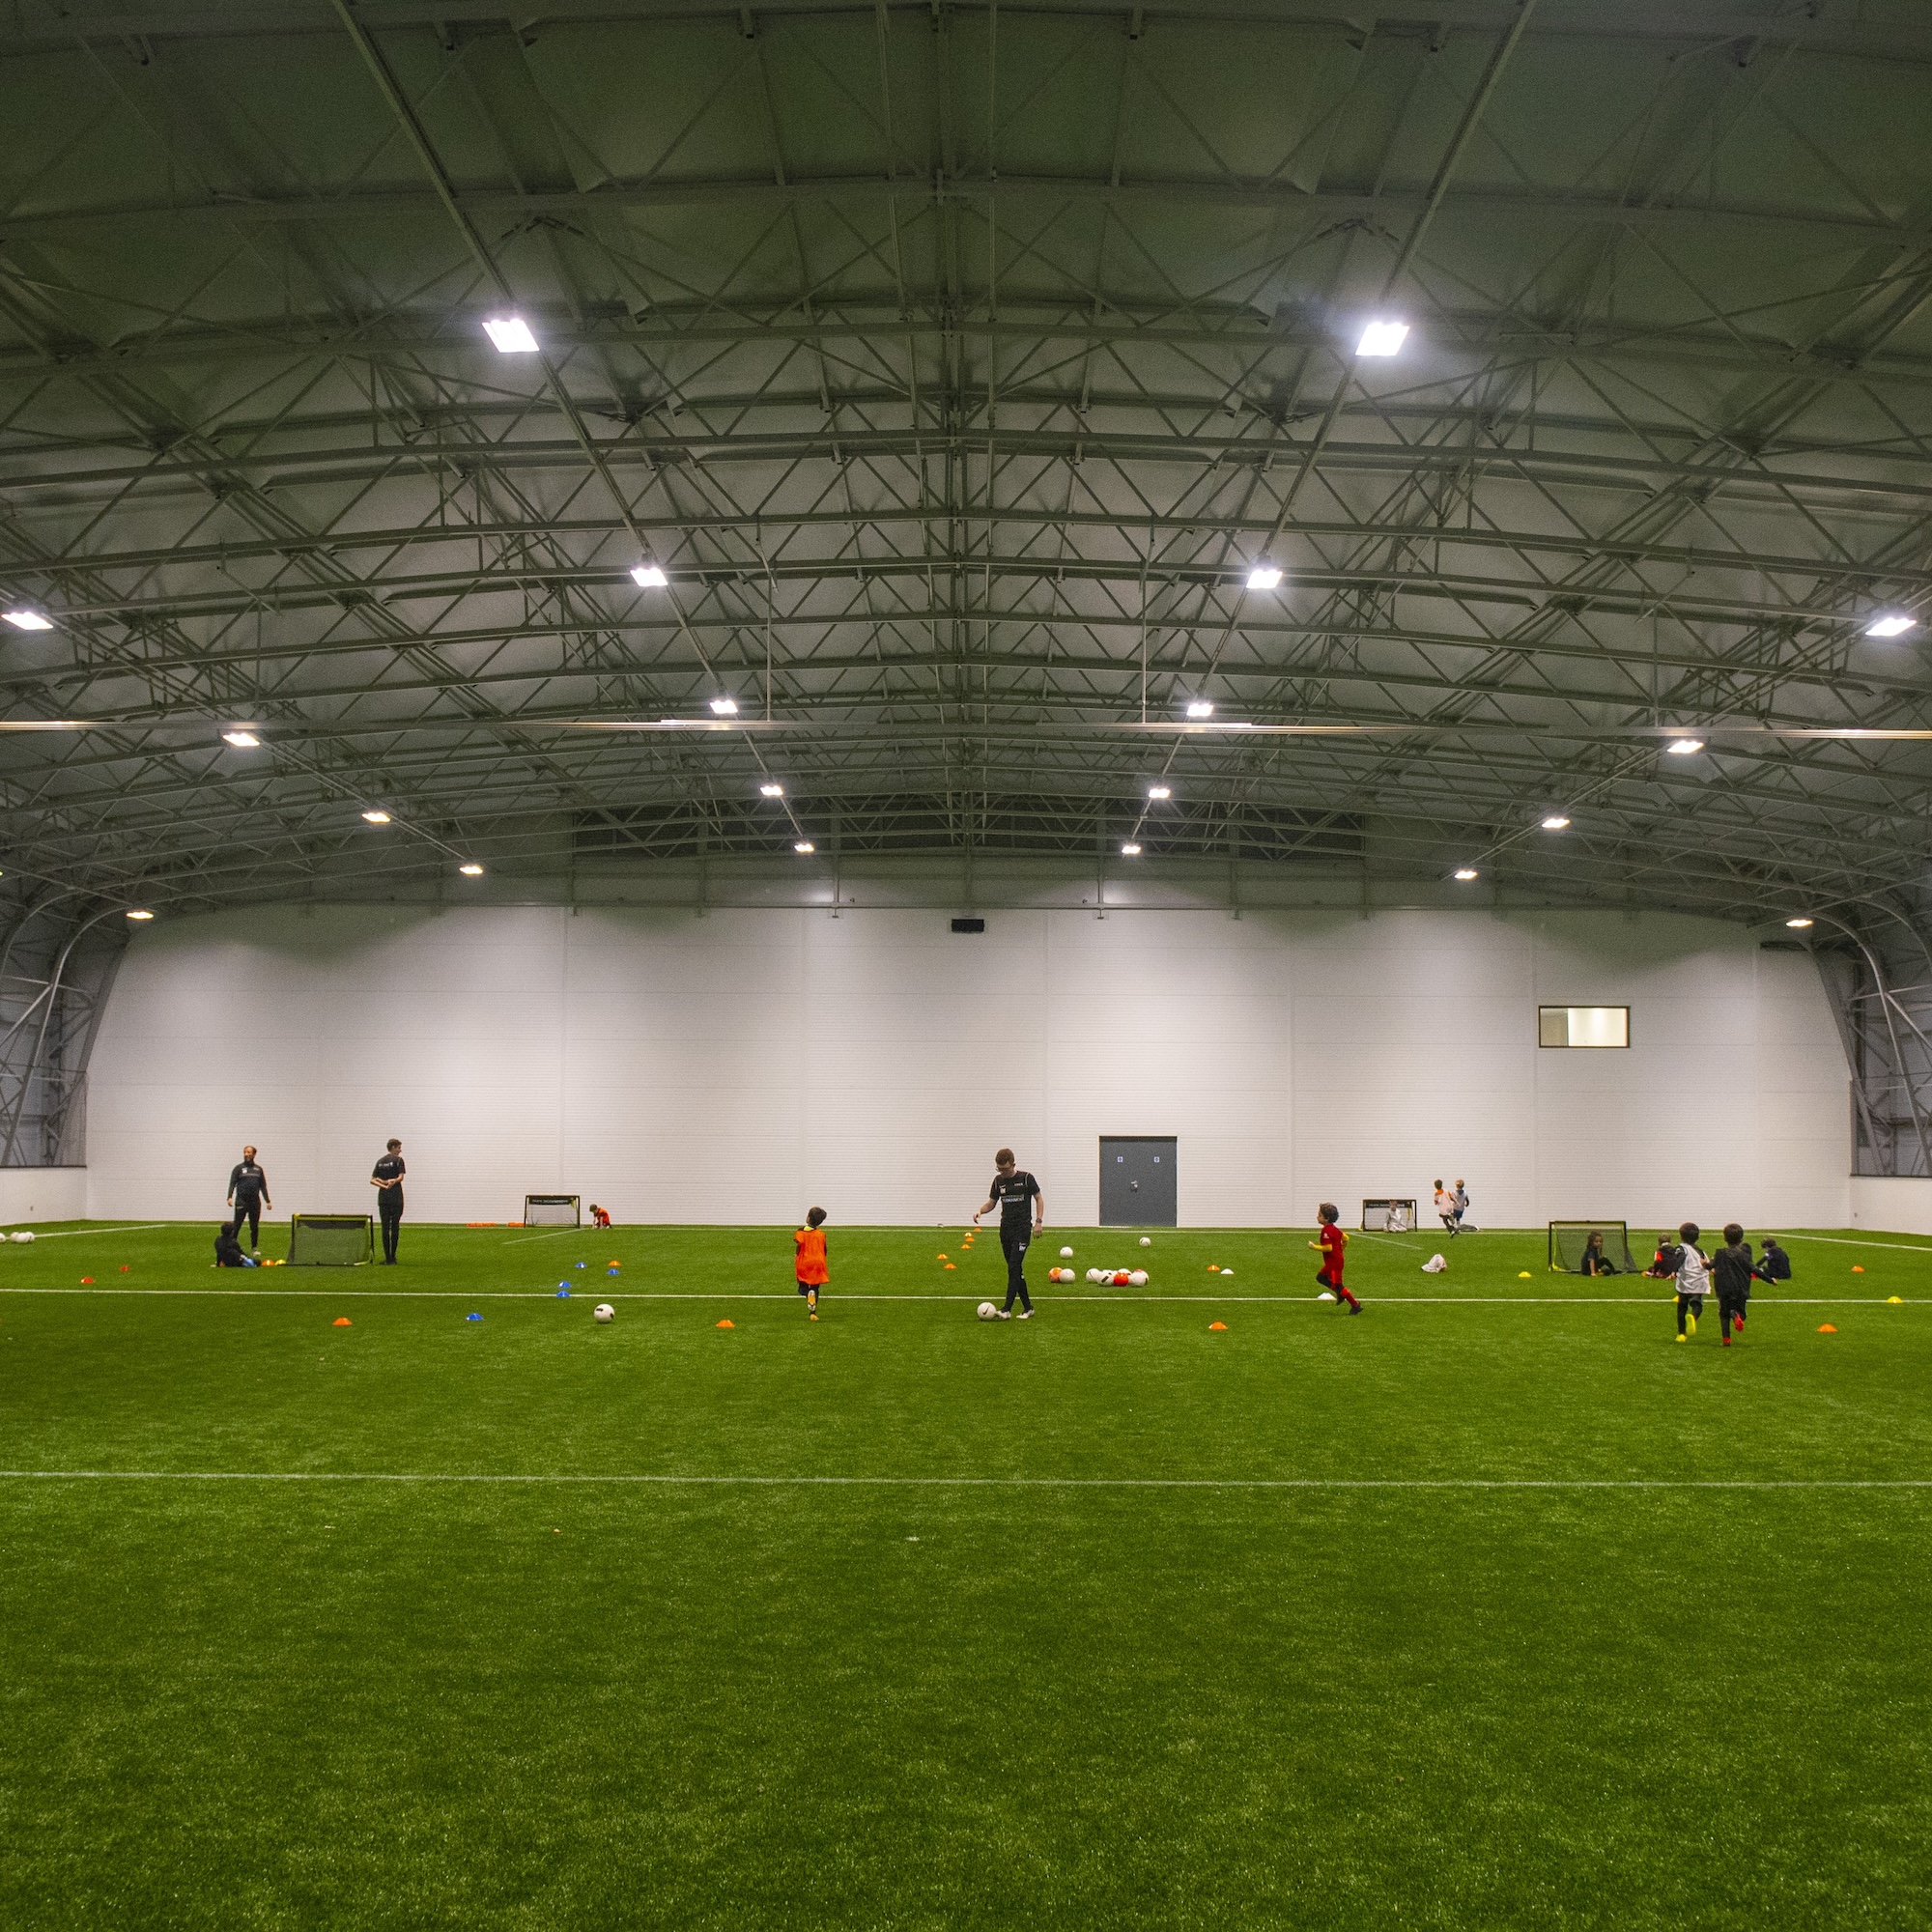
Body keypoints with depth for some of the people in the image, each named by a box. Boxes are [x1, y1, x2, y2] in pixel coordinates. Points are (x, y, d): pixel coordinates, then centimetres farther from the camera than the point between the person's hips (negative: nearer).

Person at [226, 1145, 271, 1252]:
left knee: (254, 1226, 6)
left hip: (255, 1202, 3)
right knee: (236, 1225, -5)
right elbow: (232, 1183, -2)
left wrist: (267, 1201, 11)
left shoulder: (258, 1169, 13)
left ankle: (255, 1247, 13)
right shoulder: (239, 1168, 5)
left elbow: (263, 1186, 16)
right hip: (241, 1201, -3)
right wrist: (230, 1197, -17)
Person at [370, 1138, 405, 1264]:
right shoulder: (398, 1160, -4)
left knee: (385, 1227, 3)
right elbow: (401, 1177, -17)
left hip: (382, 1198, 4)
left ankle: (388, 1258, 0)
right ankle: (392, 1257, 4)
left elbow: (372, 1180, 7)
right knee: (395, 1227, 3)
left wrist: (384, 1185, -1)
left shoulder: (380, 1161, 12)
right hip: (396, 1198, -4)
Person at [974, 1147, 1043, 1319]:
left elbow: (1039, 1199, 0)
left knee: (1013, 1268, -14)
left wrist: (1039, 1221, -10)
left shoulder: (1026, 1178, -6)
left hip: (1022, 1229, -5)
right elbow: (991, 1202, 12)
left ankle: (1007, 1310, -17)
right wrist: (980, 1211, -9)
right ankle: (1027, 1308, 17)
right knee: (1016, 1270, 8)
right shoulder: (998, 1180, 7)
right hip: (1006, 1229, 5)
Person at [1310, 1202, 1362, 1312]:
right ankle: (1340, 1294, 19)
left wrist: (1314, 1246, -16)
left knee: (1337, 1285, -1)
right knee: (1320, 1277, 19)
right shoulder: (1334, 1228, 7)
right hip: (1338, 1258, 10)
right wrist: (1341, 1250, 28)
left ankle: (1355, 1304, 5)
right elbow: (1345, 1238, 16)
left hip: (1334, 1263, -10)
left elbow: (1328, 1248, -26)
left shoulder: (1326, 1230, -22)